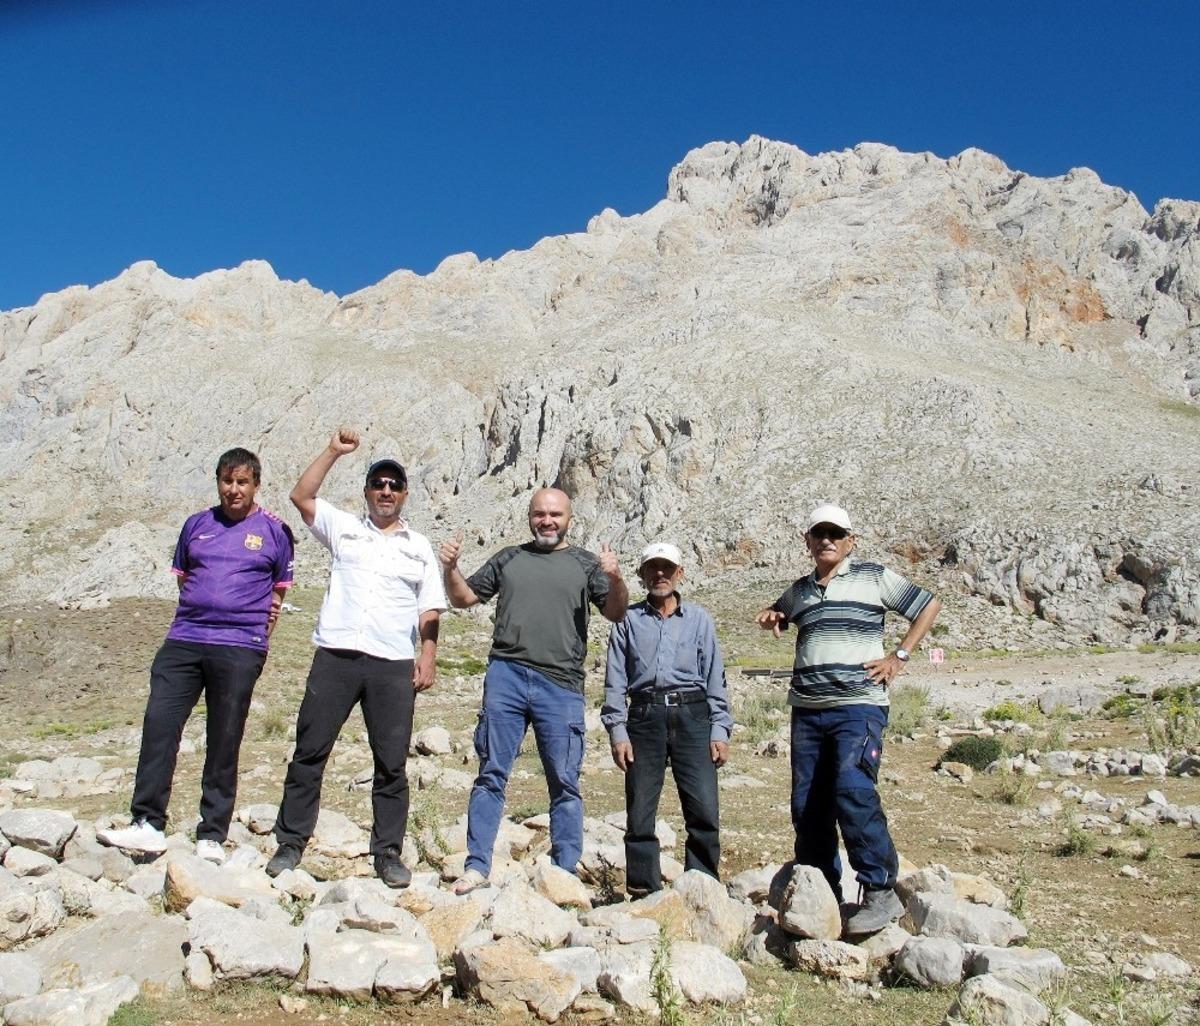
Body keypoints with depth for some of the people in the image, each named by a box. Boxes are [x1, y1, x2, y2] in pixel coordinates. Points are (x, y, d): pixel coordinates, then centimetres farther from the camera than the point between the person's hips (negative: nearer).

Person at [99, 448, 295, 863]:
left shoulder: (274, 531, 6)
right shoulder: (197, 524, 14)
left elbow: (281, 584, 15)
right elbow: (181, 574, 23)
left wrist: (262, 617, 5)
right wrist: (199, 607, 11)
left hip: (239, 647, -3)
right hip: (183, 639, 3)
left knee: (224, 742, 1)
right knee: (158, 725, -6)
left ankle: (212, 836, 9)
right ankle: (148, 824, 3)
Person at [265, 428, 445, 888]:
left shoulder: (419, 547, 15)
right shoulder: (343, 527, 14)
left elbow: (429, 611, 12)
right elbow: (301, 496, 2)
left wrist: (427, 656, 0)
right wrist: (334, 451, -1)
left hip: (394, 664, 0)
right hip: (335, 655, 0)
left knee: (391, 762, 4)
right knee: (309, 751, 4)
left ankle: (388, 852, 13)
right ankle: (290, 842, 16)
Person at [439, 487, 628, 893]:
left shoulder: (585, 563, 11)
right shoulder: (508, 558, 18)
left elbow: (616, 613, 2)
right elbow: (464, 598, 20)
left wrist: (616, 580, -18)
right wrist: (451, 568, 0)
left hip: (561, 684, -1)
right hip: (505, 676, 2)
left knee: (564, 783, 2)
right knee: (491, 775, 3)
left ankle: (565, 873, 10)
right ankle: (477, 866, 10)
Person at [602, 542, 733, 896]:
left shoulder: (699, 619, 14)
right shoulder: (628, 620, 13)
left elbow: (715, 677, 11)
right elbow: (615, 680, 8)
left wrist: (720, 730, 2)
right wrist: (617, 732, -2)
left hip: (691, 717, 0)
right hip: (645, 718, 0)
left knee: (704, 812, -7)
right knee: (639, 813, 2)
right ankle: (643, 891, 13)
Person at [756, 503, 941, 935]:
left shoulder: (873, 577, 4)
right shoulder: (799, 590, 17)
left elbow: (929, 606, 10)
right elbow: (776, 616, 37)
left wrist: (899, 656, 2)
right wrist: (770, 619, 12)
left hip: (858, 706, -5)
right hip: (806, 710, 5)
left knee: (853, 793, -21)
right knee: (807, 805, 5)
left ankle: (881, 892, -9)